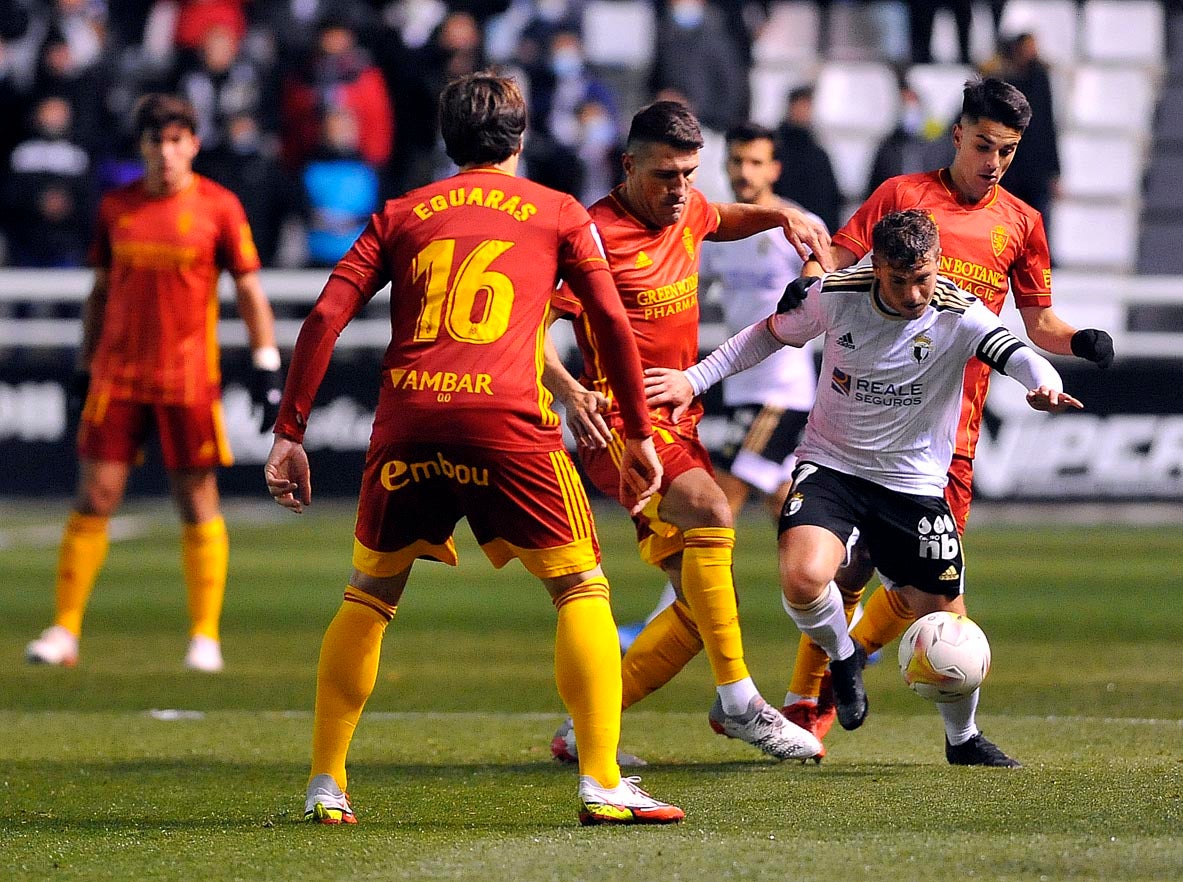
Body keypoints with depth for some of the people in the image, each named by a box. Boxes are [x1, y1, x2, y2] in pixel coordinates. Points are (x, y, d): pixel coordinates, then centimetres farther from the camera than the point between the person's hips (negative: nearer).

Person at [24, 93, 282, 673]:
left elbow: (249, 291, 2)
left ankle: (205, 636, 8)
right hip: (118, 374, 2)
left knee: (198, 504, 0)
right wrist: (85, 365, 16)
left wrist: (266, 368, -5)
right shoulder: (116, 206, 7)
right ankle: (64, 632, 4)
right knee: (93, 500, -1)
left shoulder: (218, 206, -1)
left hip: (189, 379, -2)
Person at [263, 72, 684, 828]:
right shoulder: (559, 214, 16)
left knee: (370, 596, 18)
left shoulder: (400, 215, 20)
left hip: (407, 419, 3)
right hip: (507, 419, -2)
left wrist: (290, 435, 12)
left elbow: (326, 317, 11)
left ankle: (327, 785, 17)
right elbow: (613, 322, 11)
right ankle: (603, 785, -3)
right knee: (582, 588, 7)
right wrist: (639, 434, 17)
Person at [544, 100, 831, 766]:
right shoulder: (596, 234, -13)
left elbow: (723, 221, 34)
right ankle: (737, 702, -31)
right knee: (710, 511, -33)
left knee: (703, 606, 2)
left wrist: (780, 215, 15)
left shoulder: (686, 210, 9)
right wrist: (569, 391, -33)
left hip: (678, 422, 8)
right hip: (621, 425, -8)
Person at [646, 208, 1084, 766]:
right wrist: (694, 379, 3)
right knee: (804, 579, -30)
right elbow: (769, 336, 9)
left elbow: (1014, 354, -31)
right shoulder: (835, 295, -9)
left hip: (915, 486, 0)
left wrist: (1045, 384, -54)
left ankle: (963, 737, 32)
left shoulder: (959, 315, -14)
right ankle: (842, 657, 6)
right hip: (830, 467, 0)